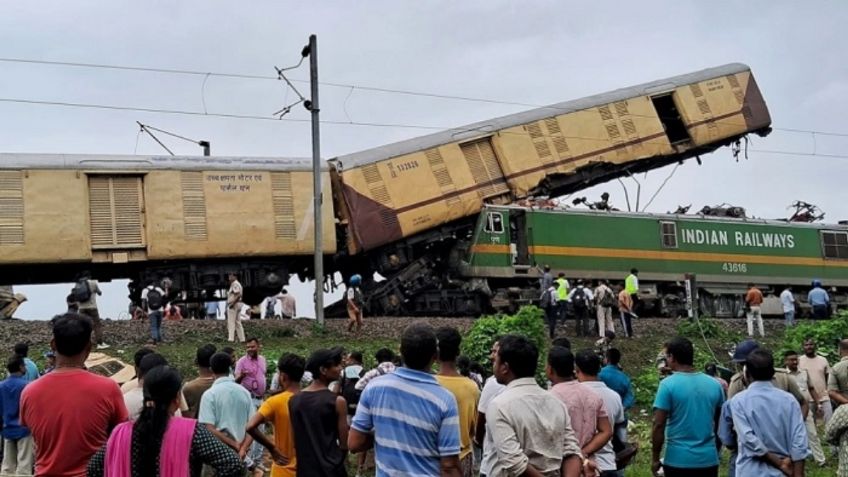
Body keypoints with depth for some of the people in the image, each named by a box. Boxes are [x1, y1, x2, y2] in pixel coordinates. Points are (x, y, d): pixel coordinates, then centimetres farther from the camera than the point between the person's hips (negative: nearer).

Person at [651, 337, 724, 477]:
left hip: (678, 460, -4)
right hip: (709, 459, 4)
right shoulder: (714, 384, 5)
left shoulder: (668, 384, -10)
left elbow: (659, 425, -12)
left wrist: (655, 458, -3)